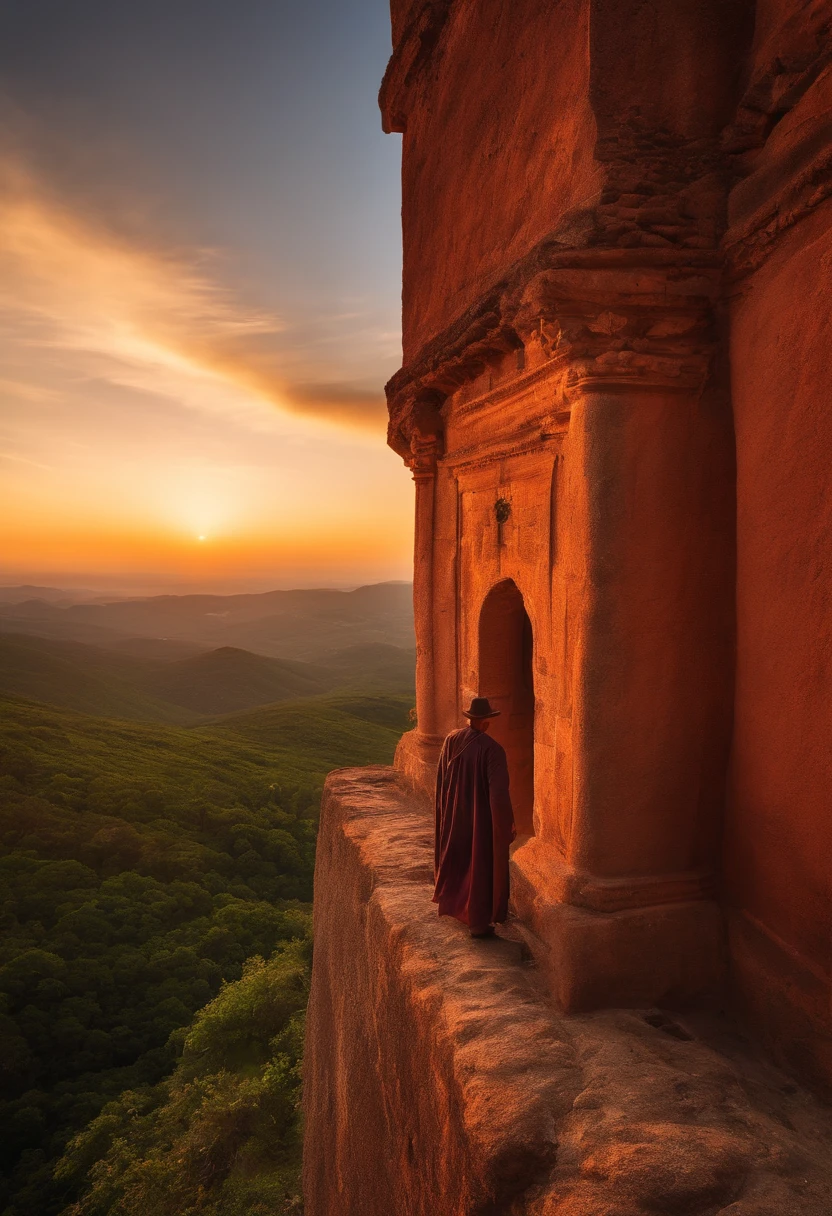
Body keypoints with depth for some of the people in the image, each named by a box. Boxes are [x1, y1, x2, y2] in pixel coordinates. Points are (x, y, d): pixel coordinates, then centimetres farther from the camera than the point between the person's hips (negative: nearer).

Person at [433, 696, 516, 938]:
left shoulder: (451, 740, -8)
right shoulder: (492, 749, -25)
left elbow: (440, 779, 3)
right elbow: (498, 792, -26)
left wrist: (444, 809, 18)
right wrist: (509, 822, -14)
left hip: (453, 813, 6)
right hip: (480, 817, -6)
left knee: (455, 857, 26)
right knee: (479, 866, 9)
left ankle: (451, 902, 46)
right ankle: (478, 922, 18)